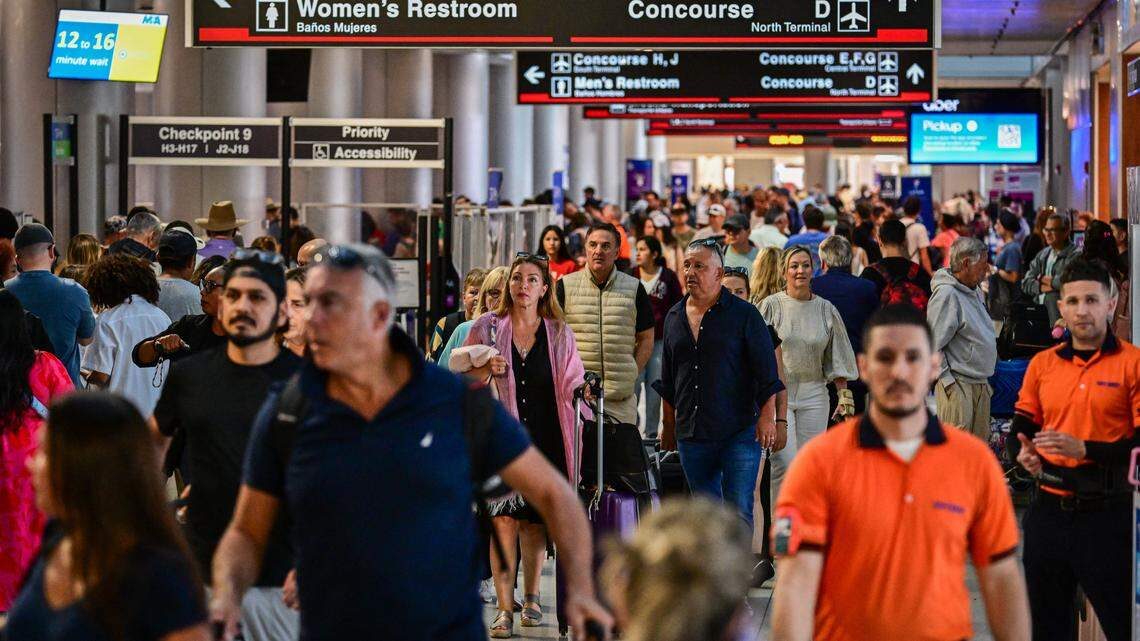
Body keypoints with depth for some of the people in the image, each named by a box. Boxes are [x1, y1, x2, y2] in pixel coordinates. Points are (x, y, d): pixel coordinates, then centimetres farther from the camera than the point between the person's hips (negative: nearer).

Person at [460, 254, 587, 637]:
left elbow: (572, 387, 9)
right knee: (504, 519, -11)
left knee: (536, 520, 7)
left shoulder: (558, 333, 7)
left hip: (544, 439, 2)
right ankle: (505, 609, -8)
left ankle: (531, 597, 25)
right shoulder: (486, 328, 4)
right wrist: (485, 372, -8)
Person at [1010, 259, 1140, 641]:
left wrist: (1085, 449, -22)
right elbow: (1021, 427, 14)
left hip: (1108, 515, -5)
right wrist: (1023, 453, -8)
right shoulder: (1042, 364, 10)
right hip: (1049, 512, 5)